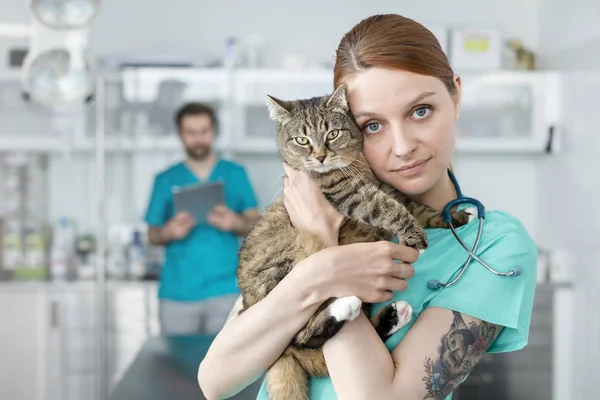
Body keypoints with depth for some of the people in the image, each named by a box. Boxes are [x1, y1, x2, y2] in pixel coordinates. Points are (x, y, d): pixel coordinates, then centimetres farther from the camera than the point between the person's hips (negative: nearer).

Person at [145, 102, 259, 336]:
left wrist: (236, 222, -16)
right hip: (177, 294, 1)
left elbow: (255, 225, 6)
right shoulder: (166, 180, 7)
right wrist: (169, 231, -14)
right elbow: (152, 235, 8)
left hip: (225, 291, 0)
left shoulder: (235, 174, 7)